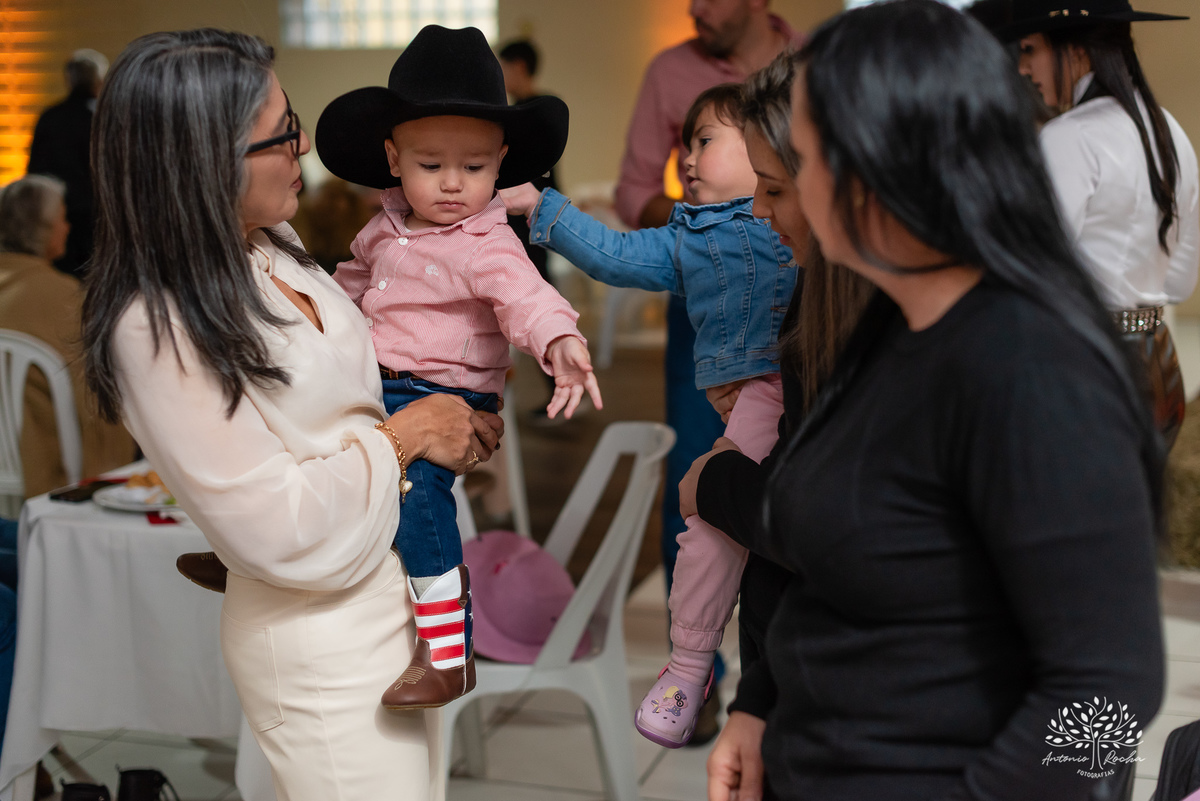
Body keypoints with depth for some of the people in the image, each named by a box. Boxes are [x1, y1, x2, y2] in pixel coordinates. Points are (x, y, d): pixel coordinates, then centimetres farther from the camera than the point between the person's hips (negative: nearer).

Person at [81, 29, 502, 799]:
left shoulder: (272, 244, 2)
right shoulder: (157, 330, -24)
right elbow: (281, 532, -24)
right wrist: (406, 434, -14)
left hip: (394, 590, 9)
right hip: (322, 653, -9)